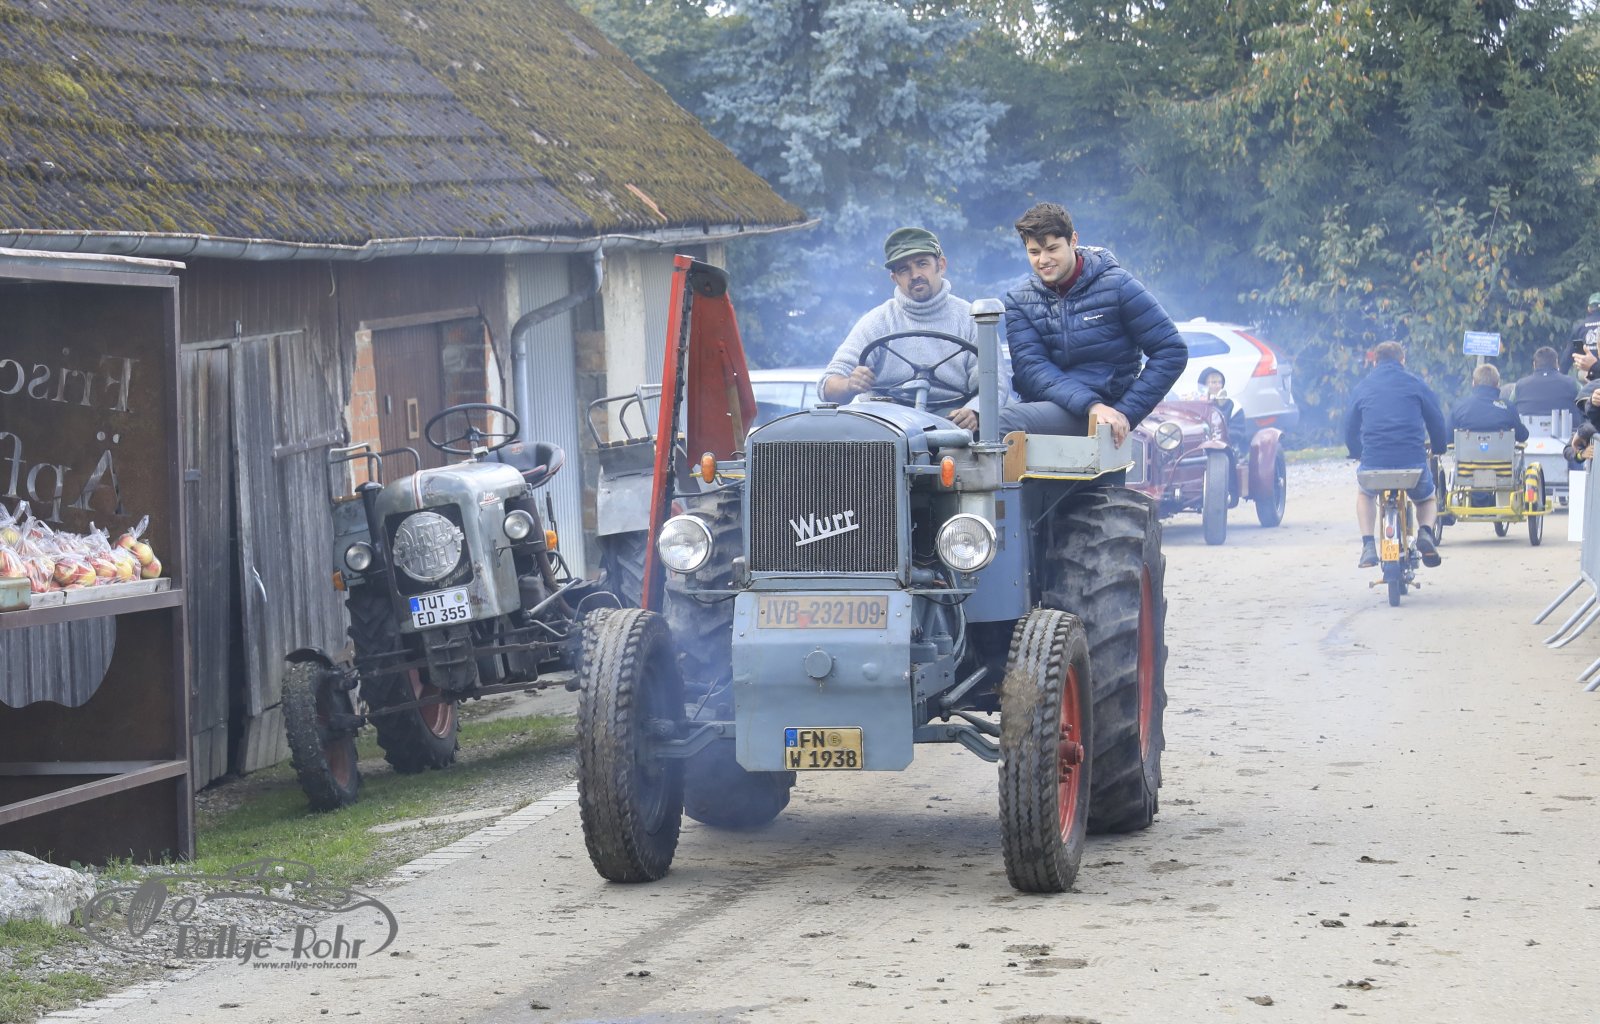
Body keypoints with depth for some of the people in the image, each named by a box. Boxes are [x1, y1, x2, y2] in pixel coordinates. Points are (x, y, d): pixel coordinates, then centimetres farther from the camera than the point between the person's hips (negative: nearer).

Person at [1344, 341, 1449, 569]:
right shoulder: (1415, 383, 9)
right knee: (1427, 499, 31)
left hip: (1373, 464, 1)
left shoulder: (1363, 387, 14)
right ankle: (1425, 531, -2)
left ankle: (1368, 545, 13)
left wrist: (1357, 453, 40)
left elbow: (1350, 430, 20)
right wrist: (1439, 449, 32)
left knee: (1364, 494, 35)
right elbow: (1437, 421, 12)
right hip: (1414, 463, -1)